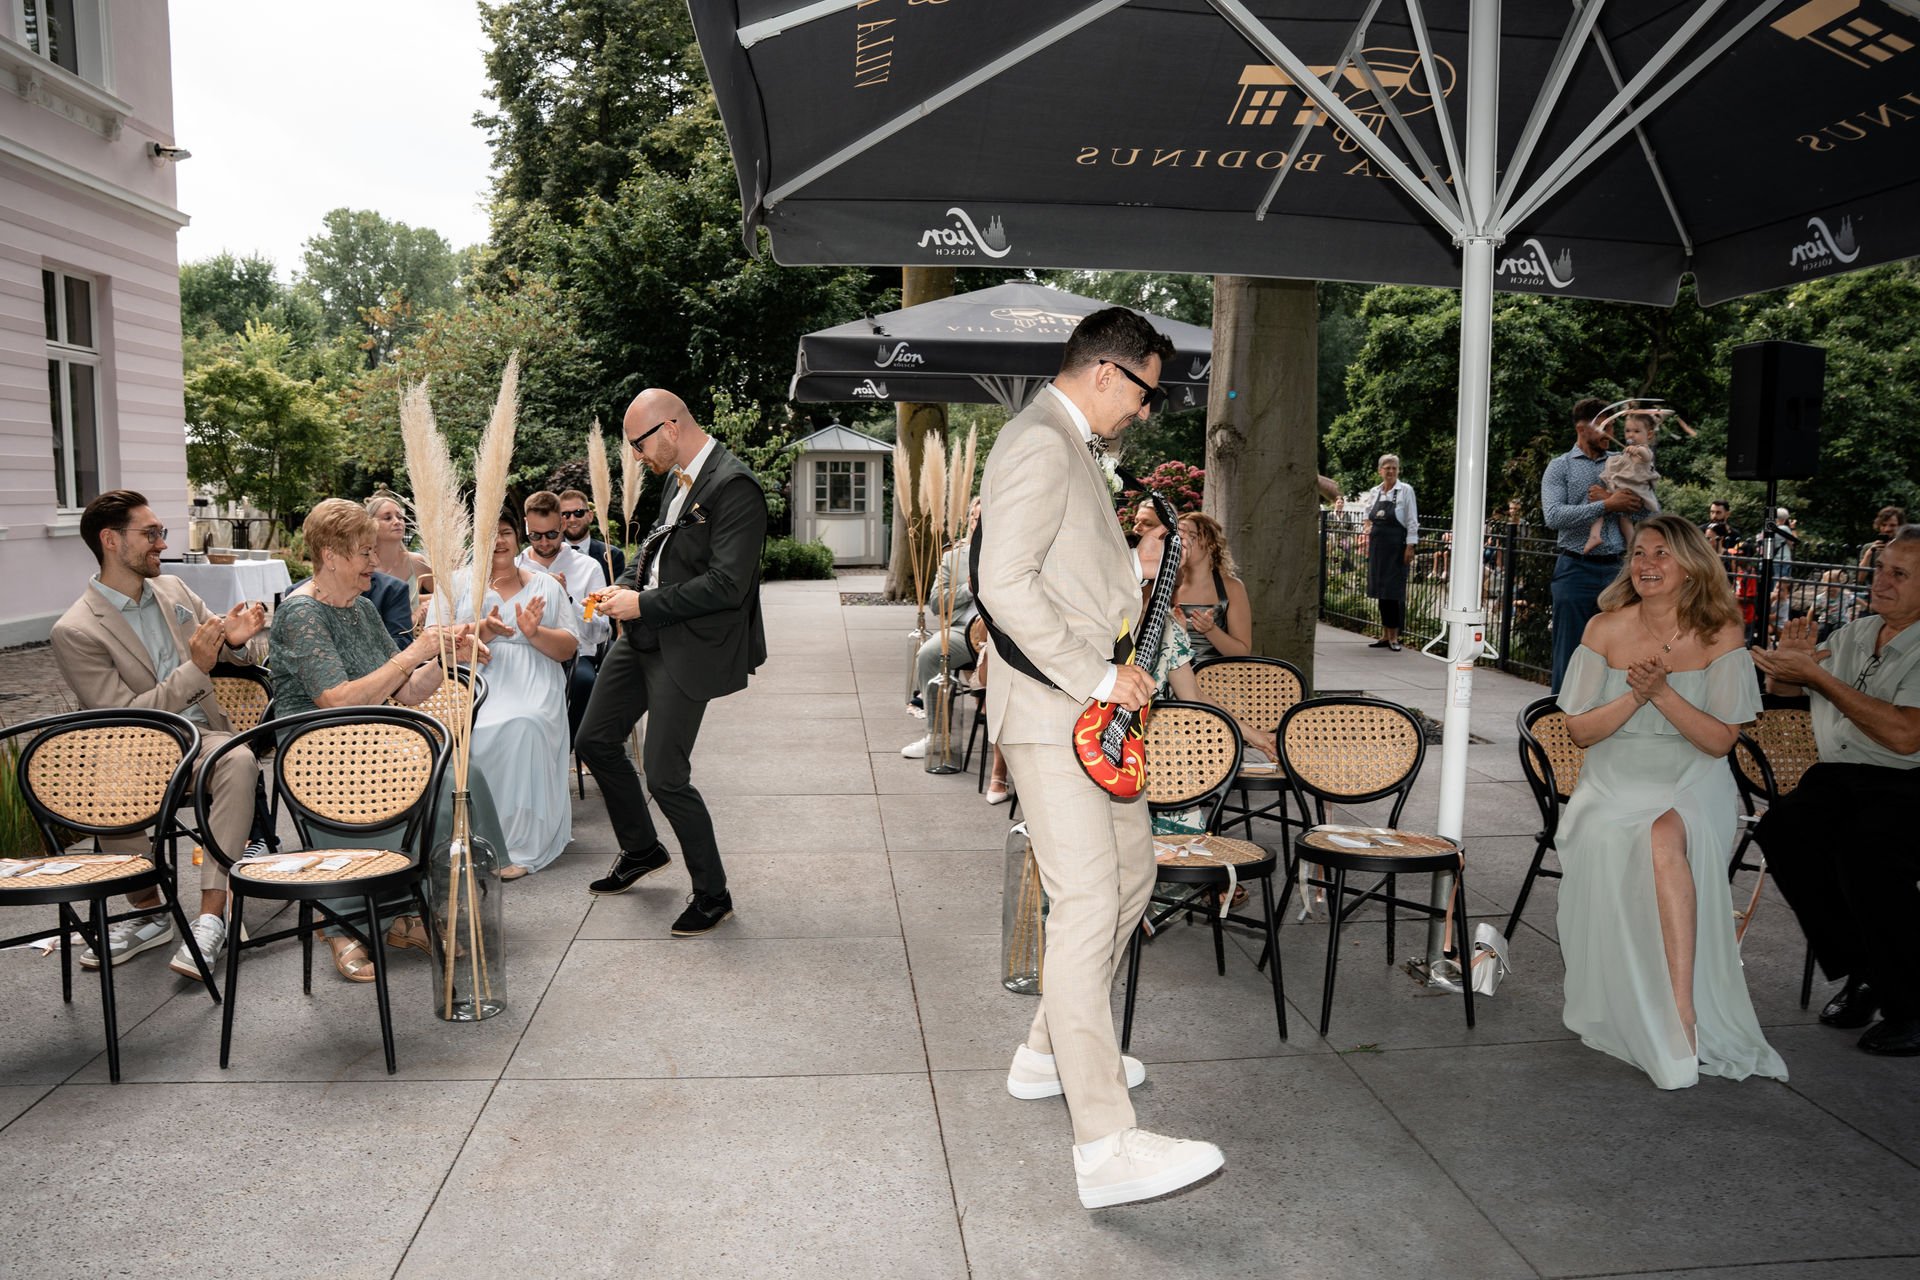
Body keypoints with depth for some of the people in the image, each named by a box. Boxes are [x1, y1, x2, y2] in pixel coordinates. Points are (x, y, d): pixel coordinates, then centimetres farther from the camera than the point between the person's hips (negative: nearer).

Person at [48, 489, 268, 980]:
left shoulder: (173, 590, 11)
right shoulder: (76, 631, -7)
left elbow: (231, 654, 22)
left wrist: (237, 639, -4)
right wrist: (195, 668, -22)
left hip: (201, 737, 3)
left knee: (239, 760, -32)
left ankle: (212, 913, -33)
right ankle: (149, 911, -12)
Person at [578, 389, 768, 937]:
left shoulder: (734, 486, -19)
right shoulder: (678, 477, 9)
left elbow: (727, 584, -24)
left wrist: (644, 603, -19)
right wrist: (624, 585, 5)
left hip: (689, 648, -9)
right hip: (645, 635, 10)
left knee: (665, 777, -6)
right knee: (594, 741, 17)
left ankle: (712, 894, 14)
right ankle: (641, 850, 38)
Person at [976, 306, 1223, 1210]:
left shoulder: (1075, 448, 21)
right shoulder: (1038, 445, -14)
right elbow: (1005, 585, -25)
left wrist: (1140, 568, 11)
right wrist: (1097, 676, -21)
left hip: (1092, 710, 11)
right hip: (1048, 713, -11)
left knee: (1129, 876, 17)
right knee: (1086, 905, -13)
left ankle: (1051, 1054, 32)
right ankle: (1105, 1144, -11)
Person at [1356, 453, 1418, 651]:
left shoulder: (1405, 490, -4)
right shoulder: (1374, 492, 10)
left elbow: (1412, 521, -6)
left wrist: (1410, 546, -12)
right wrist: (1369, 540, 12)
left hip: (1396, 545, -5)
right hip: (1377, 545, 5)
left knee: (1394, 590, -4)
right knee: (1380, 589, 7)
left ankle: (1394, 636, 2)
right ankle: (1385, 635, 14)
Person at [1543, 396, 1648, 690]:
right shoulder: (1560, 467, 2)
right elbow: (1553, 516, -14)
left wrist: (1611, 500, -8)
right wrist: (1607, 506, -17)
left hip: (1614, 569, 4)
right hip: (1576, 569, -4)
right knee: (1569, 654, 0)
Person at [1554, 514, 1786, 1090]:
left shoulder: (1718, 635, -1)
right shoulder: (1606, 627, 4)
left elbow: (1720, 740, -5)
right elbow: (1579, 730, 2)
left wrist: (1662, 692, -18)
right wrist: (1635, 696, -15)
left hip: (1691, 784, -2)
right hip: (1614, 783, 2)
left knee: (1664, 838, -36)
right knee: (1602, 841, -32)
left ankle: (1682, 1017, -36)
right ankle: (1621, 1016, -15)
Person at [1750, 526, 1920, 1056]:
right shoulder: (1854, 634, 18)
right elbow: (1779, 687, 30)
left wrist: (1816, 675, -17)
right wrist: (1789, 659, 5)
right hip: (1836, 777, 6)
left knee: (1866, 851, -36)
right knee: (1780, 827, -25)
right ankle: (1861, 973, -6)